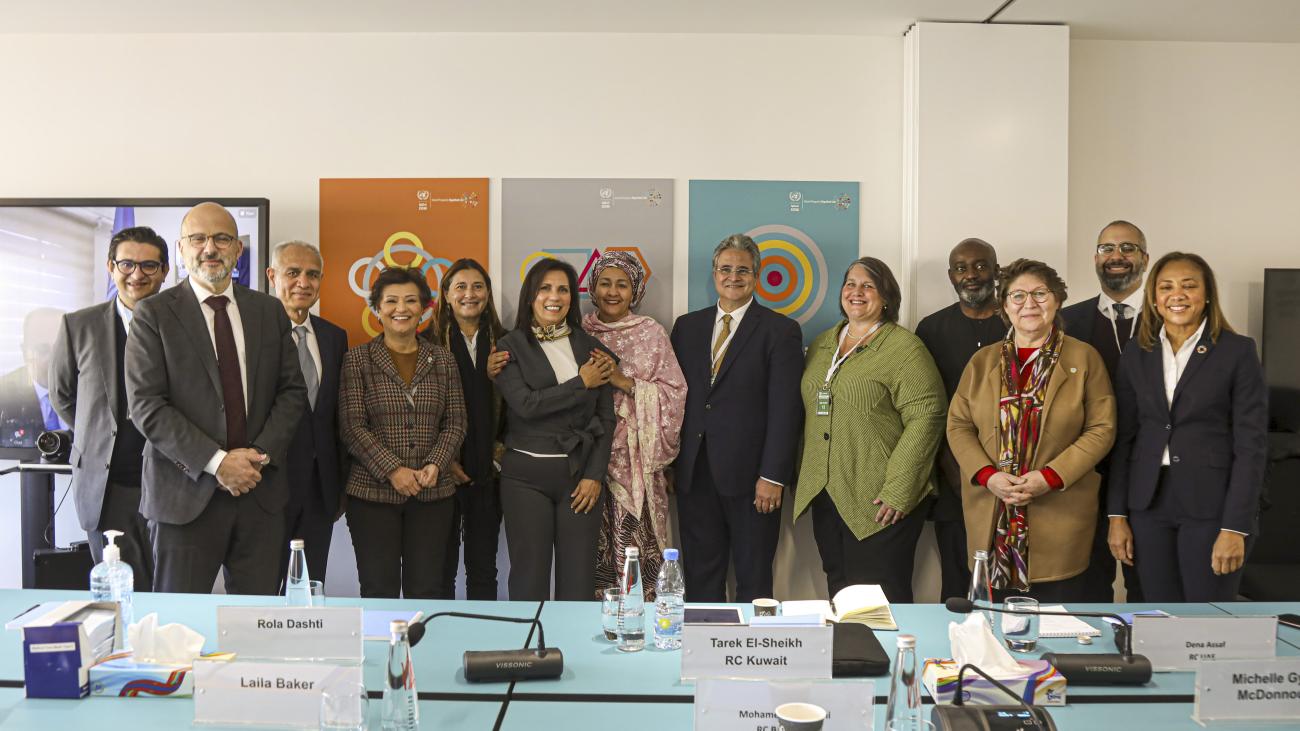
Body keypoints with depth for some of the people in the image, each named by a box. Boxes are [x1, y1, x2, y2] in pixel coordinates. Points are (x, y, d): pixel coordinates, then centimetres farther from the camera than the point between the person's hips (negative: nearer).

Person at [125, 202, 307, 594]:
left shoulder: (270, 311, 11)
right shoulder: (153, 314, 0)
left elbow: (292, 390, 9)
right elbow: (145, 406, -8)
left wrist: (261, 455, -6)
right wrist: (217, 462, -14)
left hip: (261, 491, 3)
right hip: (186, 492, -3)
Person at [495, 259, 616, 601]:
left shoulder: (590, 348, 8)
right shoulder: (511, 347, 1)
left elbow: (606, 417, 6)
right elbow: (525, 405, -13)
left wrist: (595, 474, -2)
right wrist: (581, 383, -8)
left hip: (581, 473, 2)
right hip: (526, 474, -2)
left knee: (578, 575, 3)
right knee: (529, 573, 3)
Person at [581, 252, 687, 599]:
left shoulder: (651, 333, 2)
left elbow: (674, 393, -3)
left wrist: (625, 383, -12)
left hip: (634, 460, -2)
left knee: (633, 543, -2)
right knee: (593, 545, 3)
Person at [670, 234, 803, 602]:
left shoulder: (780, 330, -2)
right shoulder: (687, 326, 11)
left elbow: (785, 409, -7)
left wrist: (773, 476, -13)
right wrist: (668, 462, 7)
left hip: (750, 476, -4)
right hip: (694, 475, 4)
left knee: (753, 582, 7)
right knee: (700, 578, 11)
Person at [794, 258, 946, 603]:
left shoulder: (905, 348, -6)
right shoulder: (821, 345, 15)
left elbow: (926, 418, -13)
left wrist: (898, 492, -17)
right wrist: (801, 478, 14)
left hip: (878, 504, -6)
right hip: (823, 497, 6)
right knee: (838, 592, 14)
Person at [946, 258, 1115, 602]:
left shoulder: (1084, 358, 3)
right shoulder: (982, 361, 11)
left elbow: (1102, 428, -2)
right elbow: (957, 425, 7)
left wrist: (1051, 476, -14)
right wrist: (988, 476, -9)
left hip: (1059, 519, -2)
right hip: (990, 520, 2)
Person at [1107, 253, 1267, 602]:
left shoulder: (1238, 352, -3)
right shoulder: (1136, 355, 8)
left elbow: (1251, 444, -7)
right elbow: (1124, 439, 8)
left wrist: (1235, 527, -12)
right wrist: (1117, 515, 3)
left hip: (1212, 506, -3)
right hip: (1149, 506, 3)